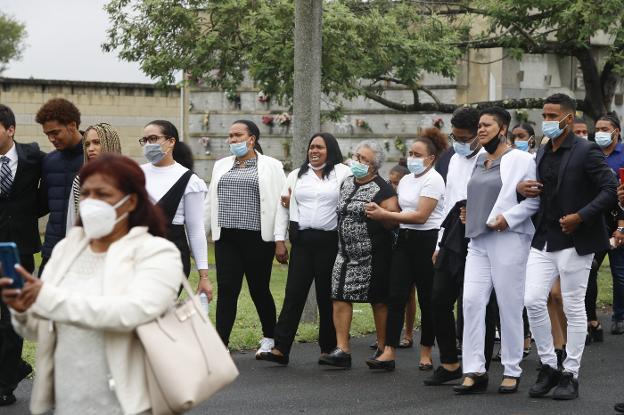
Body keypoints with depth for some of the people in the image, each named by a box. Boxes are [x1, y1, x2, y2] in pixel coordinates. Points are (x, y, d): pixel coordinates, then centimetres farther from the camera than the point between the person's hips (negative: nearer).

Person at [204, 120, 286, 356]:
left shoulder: (271, 166, 1)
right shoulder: (221, 166, 15)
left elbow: (282, 202, -3)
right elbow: (210, 203, 19)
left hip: (257, 239, -4)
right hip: (226, 239, 4)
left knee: (259, 290, 6)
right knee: (226, 290, -4)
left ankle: (270, 339, 25)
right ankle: (221, 344, -5)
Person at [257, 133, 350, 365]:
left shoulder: (342, 173, 3)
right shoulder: (296, 176, 14)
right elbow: (283, 208, 13)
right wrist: (279, 240, 5)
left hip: (329, 242, -2)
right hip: (302, 241, 3)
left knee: (327, 296, 5)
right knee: (294, 294, -3)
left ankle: (328, 349, 15)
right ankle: (280, 348, -6)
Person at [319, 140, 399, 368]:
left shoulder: (382, 189, -8)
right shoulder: (345, 184, 13)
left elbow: (394, 222, -12)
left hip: (373, 255, -6)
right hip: (345, 252, 6)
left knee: (379, 301, 4)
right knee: (340, 297, -3)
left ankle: (383, 348, 16)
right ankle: (342, 350, -2)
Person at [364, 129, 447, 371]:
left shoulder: (433, 180, -9)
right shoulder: (405, 180, 15)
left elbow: (420, 216, -17)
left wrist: (384, 214, -14)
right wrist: (380, 211, -5)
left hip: (427, 241, -7)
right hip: (405, 240, 7)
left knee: (427, 299, 2)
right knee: (396, 296, -3)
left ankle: (426, 353, 13)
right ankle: (389, 353, -6)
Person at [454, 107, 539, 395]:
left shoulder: (519, 160, -5)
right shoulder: (480, 161, 17)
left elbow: (533, 199, -10)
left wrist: (508, 217, -18)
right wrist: (469, 213, 13)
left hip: (508, 239, -7)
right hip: (478, 240, 7)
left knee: (509, 306, 0)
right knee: (471, 301, -3)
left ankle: (511, 371, 10)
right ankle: (474, 371, 0)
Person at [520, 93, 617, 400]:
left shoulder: (586, 151, -9)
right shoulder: (542, 153, 13)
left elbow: (610, 190, -14)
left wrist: (580, 217, -21)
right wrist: (522, 188, 2)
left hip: (574, 240, -6)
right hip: (544, 239, 6)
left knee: (573, 308, 1)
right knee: (533, 301, -1)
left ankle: (570, 375, 10)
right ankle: (549, 366, 13)